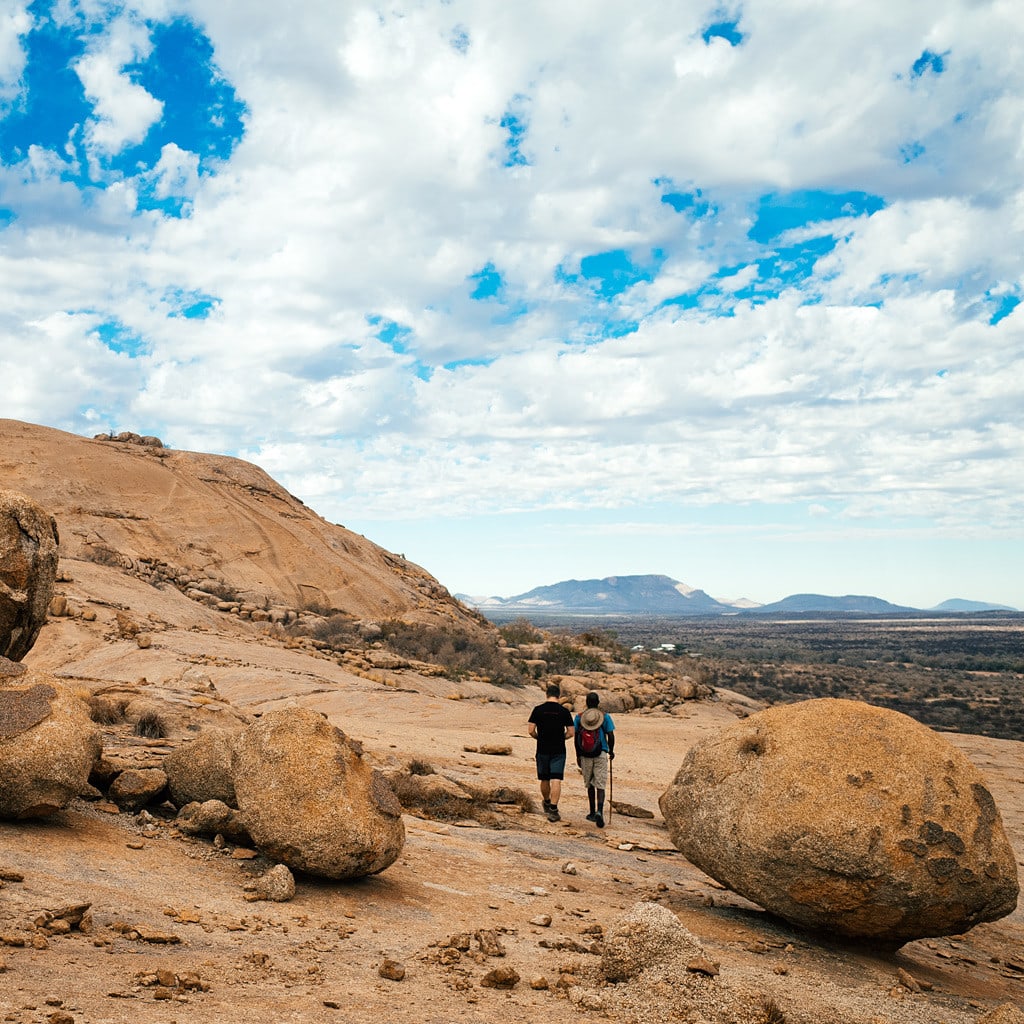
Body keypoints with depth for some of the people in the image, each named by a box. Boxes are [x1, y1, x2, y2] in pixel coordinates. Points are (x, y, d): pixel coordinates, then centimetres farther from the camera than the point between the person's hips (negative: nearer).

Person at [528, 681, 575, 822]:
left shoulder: (538, 710, -3)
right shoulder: (564, 711, -4)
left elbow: (531, 731, -5)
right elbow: (570, 732, -2)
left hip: (542, 750, 2)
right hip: (558, 751, -2)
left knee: (544, 779, 17)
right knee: (556, 780, -5)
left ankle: (547, 803, 37)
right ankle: (553, 810, -13)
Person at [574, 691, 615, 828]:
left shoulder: (579, 718, 1)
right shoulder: (605, 717, -2)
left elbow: (576, 737, 1)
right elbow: (611, 736, -3)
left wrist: (578, 755, 10)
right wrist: (611, 751, 12)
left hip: (585, 755, 2)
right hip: (601, 755, -2)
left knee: (590, 784, 17)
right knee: (600, 785, -2)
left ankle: (593, 813, 24)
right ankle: (599, 811, -22)